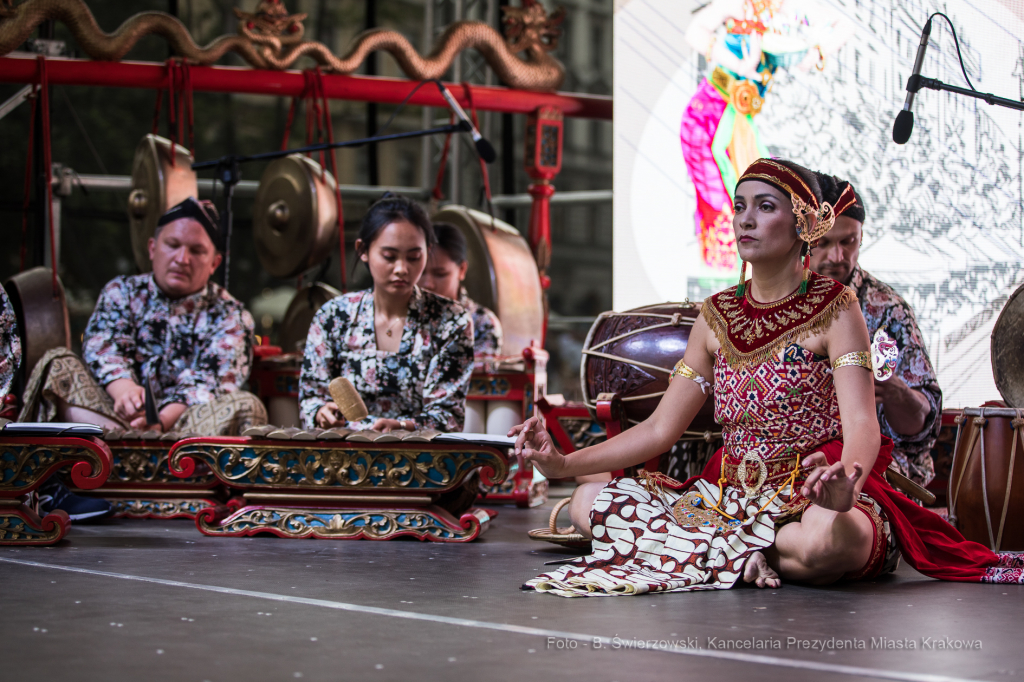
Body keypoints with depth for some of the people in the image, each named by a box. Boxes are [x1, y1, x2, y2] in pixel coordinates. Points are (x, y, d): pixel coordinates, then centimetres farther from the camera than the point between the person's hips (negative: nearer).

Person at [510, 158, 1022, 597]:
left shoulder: (834, 308, -5)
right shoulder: (717, 317, 12)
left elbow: (862, 424, -19)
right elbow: (660, 428, 10)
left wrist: (845, 480, -44)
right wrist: (561, 464, -4)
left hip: (811, 496, -5)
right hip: (730, 493, 5)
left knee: (826, 540, -41)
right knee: (588, 502, -10)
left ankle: (730, 555, -10)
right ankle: (748, 555, -11)